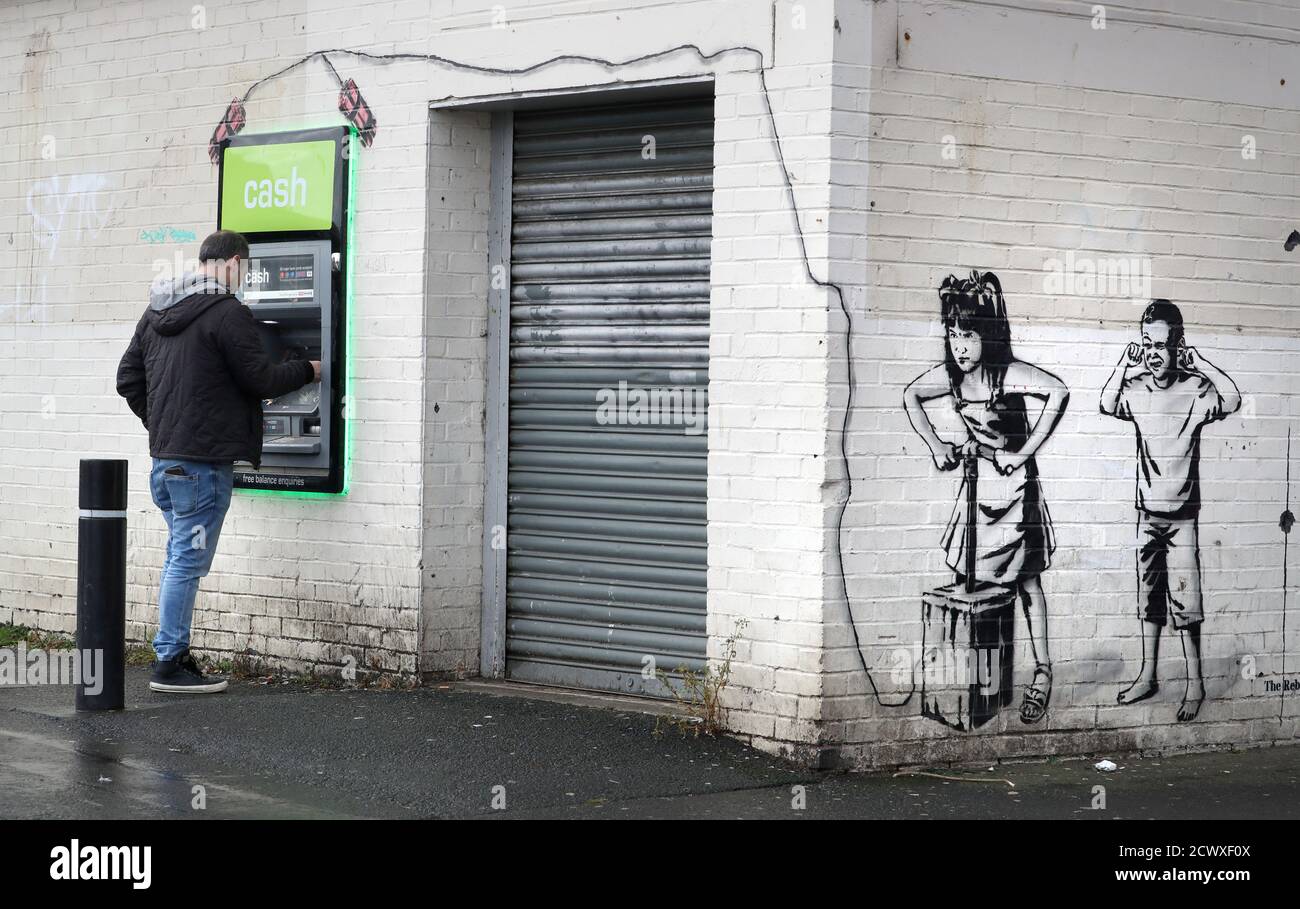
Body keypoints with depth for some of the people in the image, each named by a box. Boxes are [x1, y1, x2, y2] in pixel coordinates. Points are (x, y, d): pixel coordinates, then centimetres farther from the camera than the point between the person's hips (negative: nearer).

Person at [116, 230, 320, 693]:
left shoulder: (156, 312, 14)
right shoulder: (229, 313, -13)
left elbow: (128, 379, 16)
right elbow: (259, 378, -12)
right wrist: (307, 371, 5)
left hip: (165, 457, 9)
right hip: (203, 460, -9)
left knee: (179, 556, 17)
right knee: (188, 560, -4)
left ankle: (174, 654, 20)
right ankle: (170, 663, -2)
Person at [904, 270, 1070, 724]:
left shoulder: (1009, 374, -22)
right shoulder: (949, 375, -4)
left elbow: (1059, 392, -37)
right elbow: (910, 397, 14)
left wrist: (1025, 451, -32)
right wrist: (935, 444, 4)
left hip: (1015, 482, -6)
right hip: (977, 479, 6)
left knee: (1024, 578, -1)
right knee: (971, 572, 6)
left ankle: (1043, 670, 6)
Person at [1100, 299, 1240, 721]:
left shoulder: (1195, 389, -10)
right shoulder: (1136, 389, 1)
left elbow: (1232, 399, -25)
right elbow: (1106, 405, -12)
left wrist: (1198, 363, -21)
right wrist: (1124, 365, -13)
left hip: (1182, 514, -4)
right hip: (1148, 512, 4)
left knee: (1184, 601, -4)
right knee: (1149, 594, 12)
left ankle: (1195, 682, 4)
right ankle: (1147, 676, 21)